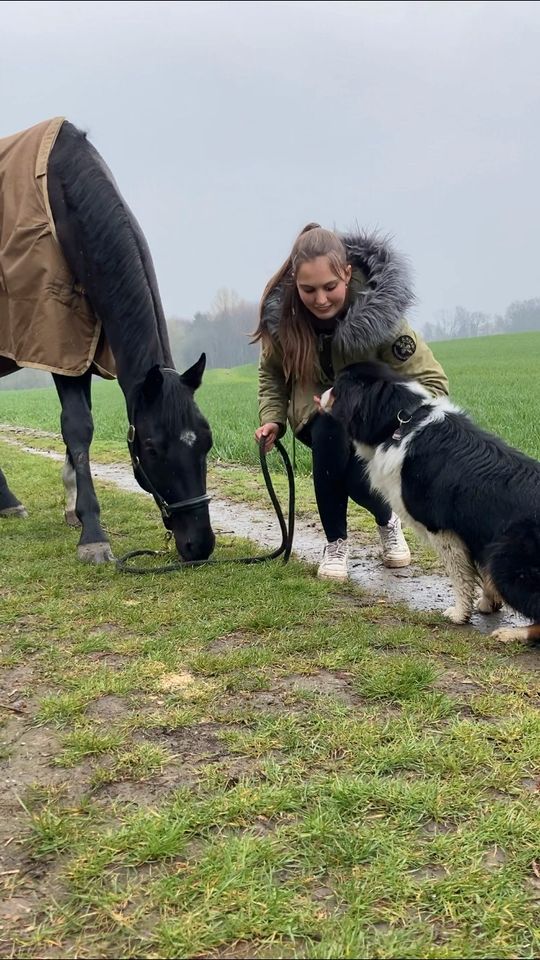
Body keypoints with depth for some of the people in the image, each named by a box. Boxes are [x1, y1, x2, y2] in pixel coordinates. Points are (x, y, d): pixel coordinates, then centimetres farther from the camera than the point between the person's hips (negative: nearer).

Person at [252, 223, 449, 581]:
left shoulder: (378, 313, -29)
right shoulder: (282, 313, -21)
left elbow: (433, 382, -25)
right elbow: (271, 372, 0)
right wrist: (272, 419, -15)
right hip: (317, 415, 2)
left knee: (361, 479, -29)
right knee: (330, 428, -35)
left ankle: (388, 519, 14)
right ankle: (336, 542, -14)